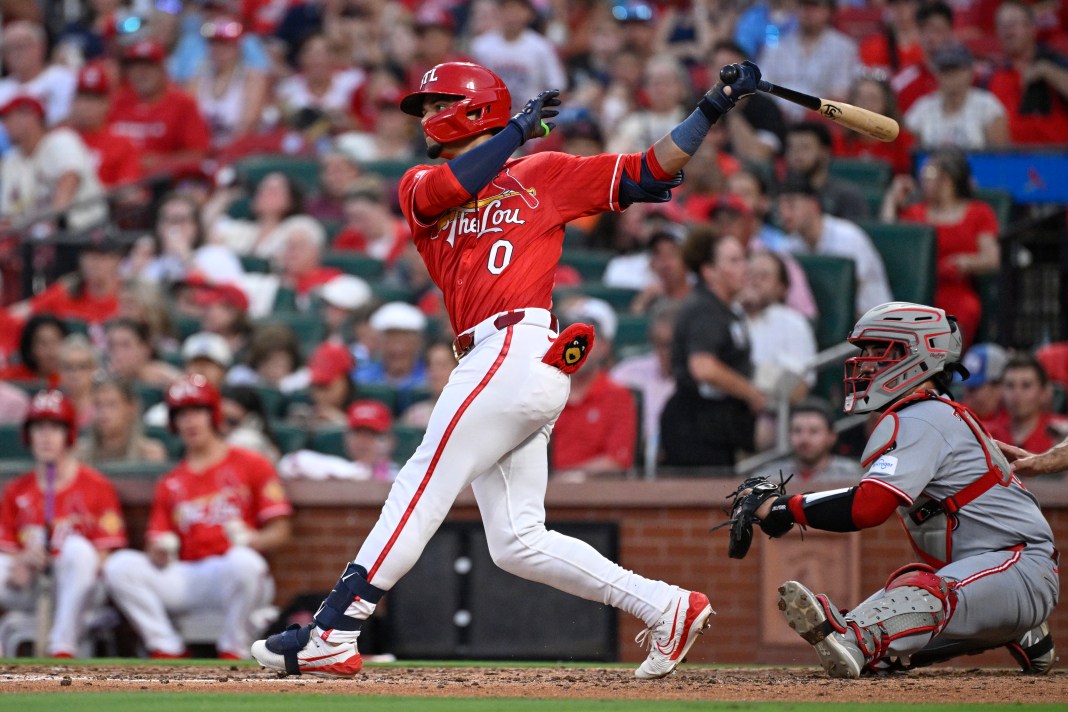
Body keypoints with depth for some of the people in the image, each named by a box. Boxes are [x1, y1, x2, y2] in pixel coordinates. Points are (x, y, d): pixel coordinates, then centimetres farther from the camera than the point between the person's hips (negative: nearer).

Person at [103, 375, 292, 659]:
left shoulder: (252, 465, 8)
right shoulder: (170, 483, 20)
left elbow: (279, 532, 3)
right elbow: (156, 544, 14)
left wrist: (250, 539, -18)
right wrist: (159, 553, -10)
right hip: (185, 580, 4)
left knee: (243, 560, -39)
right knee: (120, 565, -17)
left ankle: (233, 652, -19)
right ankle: (167, 651, -15)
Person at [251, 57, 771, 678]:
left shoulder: (543, 174, 10)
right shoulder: (421, 186, 23)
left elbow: (649, 174, 9)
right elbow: (449, 190, -2)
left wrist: (713, 109, 4)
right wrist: (518, 129, 2)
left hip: (516, 347, -7)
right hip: (497, 365, 7)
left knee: (421, 488, -12)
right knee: (518, 543, 3)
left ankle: (333, 635, -15)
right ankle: (669, 608, 8)